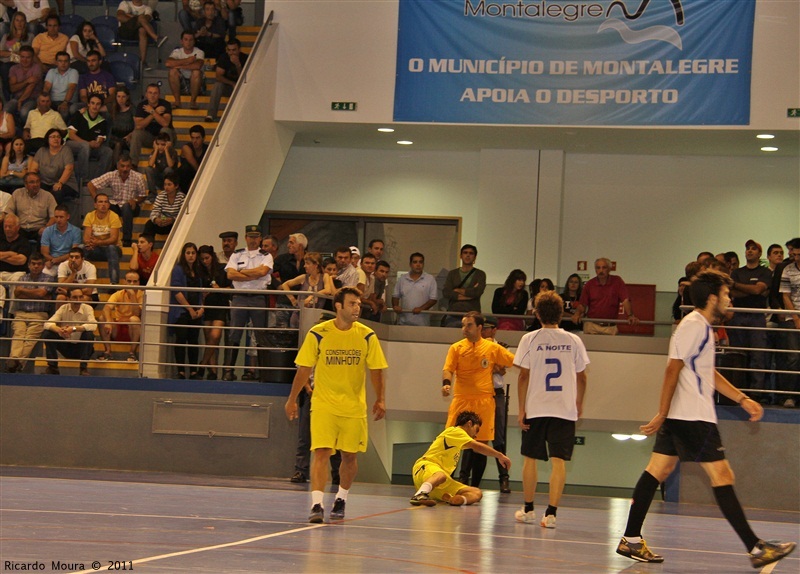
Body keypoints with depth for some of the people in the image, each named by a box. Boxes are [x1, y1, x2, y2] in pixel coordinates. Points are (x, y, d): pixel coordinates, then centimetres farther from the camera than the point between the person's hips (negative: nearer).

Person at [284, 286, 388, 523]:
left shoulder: (367, 336, -2)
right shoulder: (318, 334, -7)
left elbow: (375, 370, 4)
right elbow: (304, 369, 0)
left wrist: (380, 400, -3)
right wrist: (292, 400, 2)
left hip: (354, 406, 2)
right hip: (323, 404, -2)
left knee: (349, 455, 9)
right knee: (322, 452, -14)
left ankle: (341, 500, 29)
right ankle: (317, 505, -20)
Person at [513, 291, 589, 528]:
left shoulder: (530, 339, -3)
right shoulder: (573, 341, 3)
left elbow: (523, 376, -4)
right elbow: (581, 377, 8)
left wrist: (522, 409, 0)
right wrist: (579, 403, 22)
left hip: (535, 409, -1)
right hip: (565, 410, 1)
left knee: (530, 459, 13)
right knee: (558, 461, -1)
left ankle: (528, 510, 22)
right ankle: (551, 513, -9)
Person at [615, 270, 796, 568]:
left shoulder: (702, 327, 18)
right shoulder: (693, 325, -13)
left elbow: (709, 373, 27)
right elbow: (673, 369, -18)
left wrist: (743, 400, 23)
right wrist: (662, 414, -20)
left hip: (679, 418, 11)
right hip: (693, 417, -11)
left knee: (657, 471, 8)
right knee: (722, 476, -9)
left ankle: (631, 540, 9)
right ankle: (756, 549, -8)